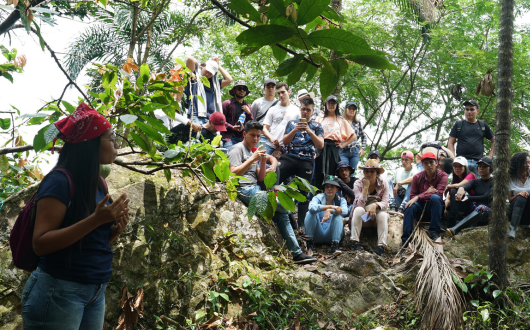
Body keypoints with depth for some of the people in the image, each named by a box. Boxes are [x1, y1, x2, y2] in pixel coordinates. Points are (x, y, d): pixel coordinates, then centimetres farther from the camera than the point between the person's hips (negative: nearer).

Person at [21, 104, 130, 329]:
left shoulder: (99, 184, 9)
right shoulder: (60, 181, -14)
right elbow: (40, 244, -19)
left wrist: (116, 229, -5)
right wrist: (96, 219, -26)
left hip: (96, 292, 7)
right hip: (59, 291, -7)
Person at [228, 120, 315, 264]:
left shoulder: (254, 152, 25)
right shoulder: (237, 149, -1)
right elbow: (233, 174, -16)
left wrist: (263, 162, 0)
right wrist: (253, 159, -17)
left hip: (255, 190, 9)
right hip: (243, 189, -9)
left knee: (282, 214, -2)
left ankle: (297, 253, -2)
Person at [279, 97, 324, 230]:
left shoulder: (317, 126, 12)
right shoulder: (292, 123, 16)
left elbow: (321, 145, -1)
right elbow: (284, 142, 7)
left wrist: (309, 131, -13)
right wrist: (294, 130, -9)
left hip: (306, 162, -1)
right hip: (289, 158, 1)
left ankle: (302, 224, 8)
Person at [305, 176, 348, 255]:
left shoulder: (340, 200, 5)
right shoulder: (318, 197, 1)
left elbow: (345, 211, -20)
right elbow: (311, 207, -25)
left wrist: (329, 211, -36)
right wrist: (331, 206, -31)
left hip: (331, 235, 0)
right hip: (317, 236, 0)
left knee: (337, 215, -24)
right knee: (311, 213, -22)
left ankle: (335, 244, -30)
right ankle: (310, 243, -22)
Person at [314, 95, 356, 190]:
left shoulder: (341, 120, 19)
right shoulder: (320, 118, 19)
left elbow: (353, 136, 17)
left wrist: (343, 145, 4)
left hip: (334, 149, 0)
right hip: (321, 147, 0)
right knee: (318, 175, -7)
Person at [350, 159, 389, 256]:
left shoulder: (383, 183, -3)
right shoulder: (358, 184, -6)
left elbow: (385, 203, -12)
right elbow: (360, 204, -19)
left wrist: (375, 205, -32)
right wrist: (366, 187, -24)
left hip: (377, 217, 0)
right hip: (362, 217, 0)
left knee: (383, 215, -33)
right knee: (359, 210, -32)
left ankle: (381, 246, -40)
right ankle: (355, 242, -37)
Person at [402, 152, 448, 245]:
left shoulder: (442, 175, -6)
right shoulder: (417, 177, 0)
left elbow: (439, 193, -21)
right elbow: (412, 196, -2)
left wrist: (418, 197, -27)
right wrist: (426, 193, -20)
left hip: (435, 209, -2)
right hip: (421, 208, 2)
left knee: (435, 197, -33)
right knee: (411, 205, -30)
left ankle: (435, 233, -28)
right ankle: (406, 240, -32)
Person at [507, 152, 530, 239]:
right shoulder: (512, 180, 4)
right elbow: (509, 199, 2)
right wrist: (518, 194, -18)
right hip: (515, 212, 0)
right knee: (521, 198, -31)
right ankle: (513, 228, -41)